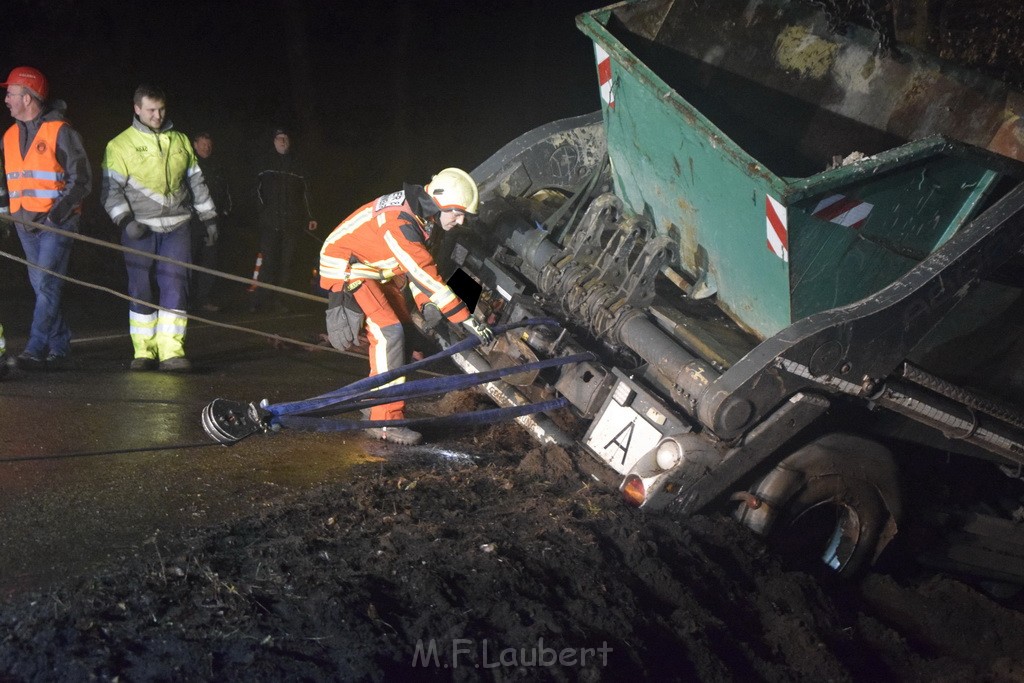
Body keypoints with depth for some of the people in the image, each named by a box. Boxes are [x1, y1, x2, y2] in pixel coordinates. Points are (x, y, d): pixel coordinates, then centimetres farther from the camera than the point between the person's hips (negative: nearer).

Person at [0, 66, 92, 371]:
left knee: (47, 285, -13)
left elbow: (82, 179, -8)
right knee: (41, 288, 8)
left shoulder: (60, 132, -6)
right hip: (25, 223, 7)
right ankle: (59, 346, 15)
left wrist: (58, 212, -17)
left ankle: (36, 349, -13)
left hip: (57, 222, -7)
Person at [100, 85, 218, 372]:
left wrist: (209, 217, 17)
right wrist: (125, 220, -16)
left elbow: (196, 182, 19)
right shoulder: (120, 145, 1)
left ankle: (171, 351, -6)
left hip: (177, 227, 2)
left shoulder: (180, 141, 12)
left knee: (175, 286, -6)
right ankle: (144, 352, 11)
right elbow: (112, 189, -2)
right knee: (140, 291, 2)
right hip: (139, 229, -2)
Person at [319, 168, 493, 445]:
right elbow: (426, 276, -36)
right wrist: (467, 319, -34)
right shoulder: (399, 223, -32)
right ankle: (386, 421, -16)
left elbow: (417, 264, 9)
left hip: (374, 270, 10)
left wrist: (424, 303, -3)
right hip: (347, 269, -10)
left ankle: (374, 403, 23)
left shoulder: (421, 213, -2)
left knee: (405, 333, 9)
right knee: (389, 334, -19)